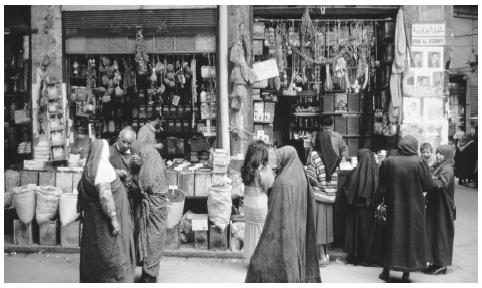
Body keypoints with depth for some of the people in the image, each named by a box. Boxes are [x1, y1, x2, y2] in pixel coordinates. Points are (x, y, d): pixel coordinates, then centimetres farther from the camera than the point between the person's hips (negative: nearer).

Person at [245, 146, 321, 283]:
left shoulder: (282, 181, -20)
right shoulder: (301, 178, 5)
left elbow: (279, 210, -21)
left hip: (284, 228, -8)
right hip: (299, 229, 8)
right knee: (296, 256, 17)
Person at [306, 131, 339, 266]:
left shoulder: (313, 155, -11)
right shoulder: (334, 156, 2)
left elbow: (310, 177, -13)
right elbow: (336, 179, 4)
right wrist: (332, 192, 14)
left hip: (317, 195, -5)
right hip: (330, 196, 5)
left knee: (317, 224, 2)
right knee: (325, 224, 15)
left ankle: (322, 256, 2)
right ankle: (324, 252, 24)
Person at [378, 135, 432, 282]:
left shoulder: (388, 161, -7)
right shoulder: (419, 162, -13)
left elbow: (381, 185, 0)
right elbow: (428, 185, -6)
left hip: (393, 206, 2)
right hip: (414, 207, -1)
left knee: (391, 235, 13)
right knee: (411, 236, 10)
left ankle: (386, 271, 18)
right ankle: (406, 273, 15)